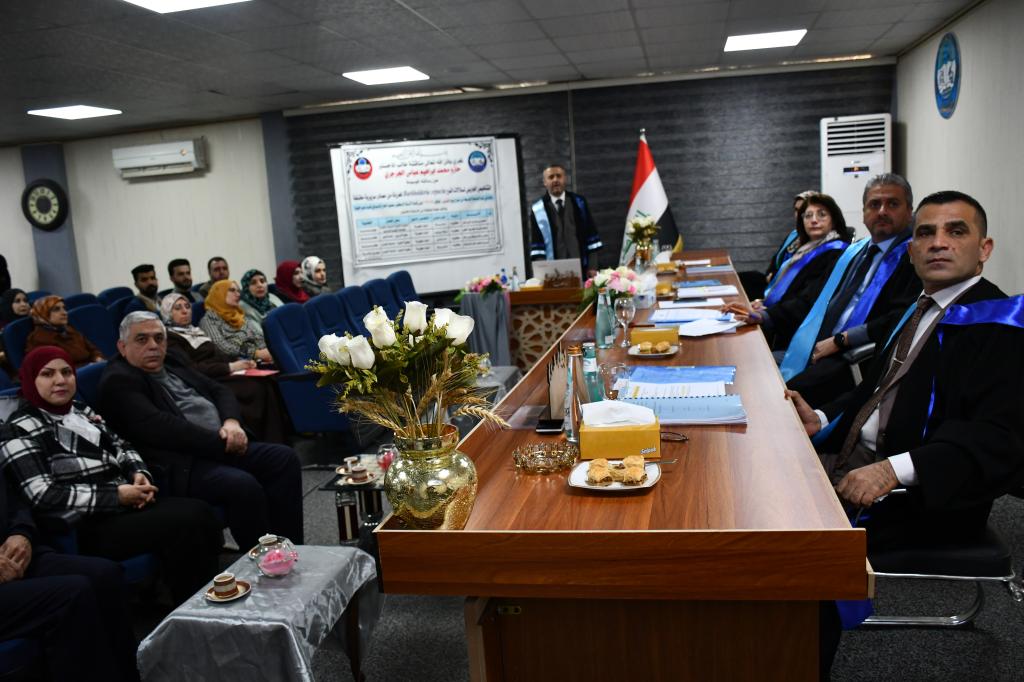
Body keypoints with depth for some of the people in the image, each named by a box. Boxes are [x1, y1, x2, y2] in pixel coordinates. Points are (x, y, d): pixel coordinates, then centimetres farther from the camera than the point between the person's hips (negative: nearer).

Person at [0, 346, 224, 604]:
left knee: (201, 512, -19)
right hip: (87, 525, -7)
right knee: (185, 524, -27)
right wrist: (116, 495, -18)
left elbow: (120, 447, 23)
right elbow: (44, 496, -16)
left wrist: (139, 473, -1)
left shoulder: (80, 410, 18)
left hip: (127, 503, 7)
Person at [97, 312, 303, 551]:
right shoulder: (118, 381, -5)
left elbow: (219, 391, 22)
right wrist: (220, 441, -16)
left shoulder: (172, 364, 20)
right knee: (243, 485, -32)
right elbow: (159, 428, -18)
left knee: (284, 459, -8)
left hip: (223, 447, 9)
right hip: (180, 464, -9)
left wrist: (231, 422, -1)